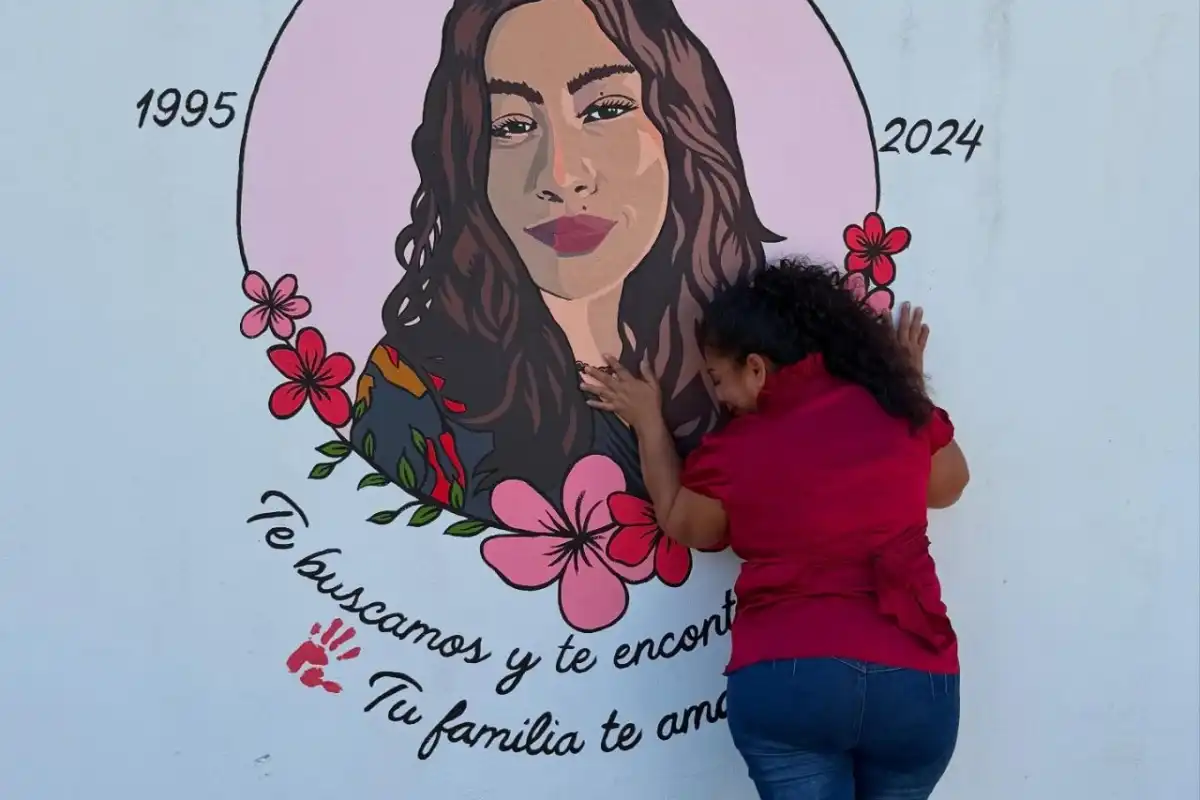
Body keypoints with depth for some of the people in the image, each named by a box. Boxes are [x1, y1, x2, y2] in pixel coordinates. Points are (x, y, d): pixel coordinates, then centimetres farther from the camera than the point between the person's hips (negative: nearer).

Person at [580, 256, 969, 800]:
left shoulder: (733, 451, -6)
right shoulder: (894, 407, 1)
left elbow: (684, 526, 15)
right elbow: (948, 486, 21)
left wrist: (648, 425, 21)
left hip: (786, 680, -3)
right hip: (913, 680, 3)